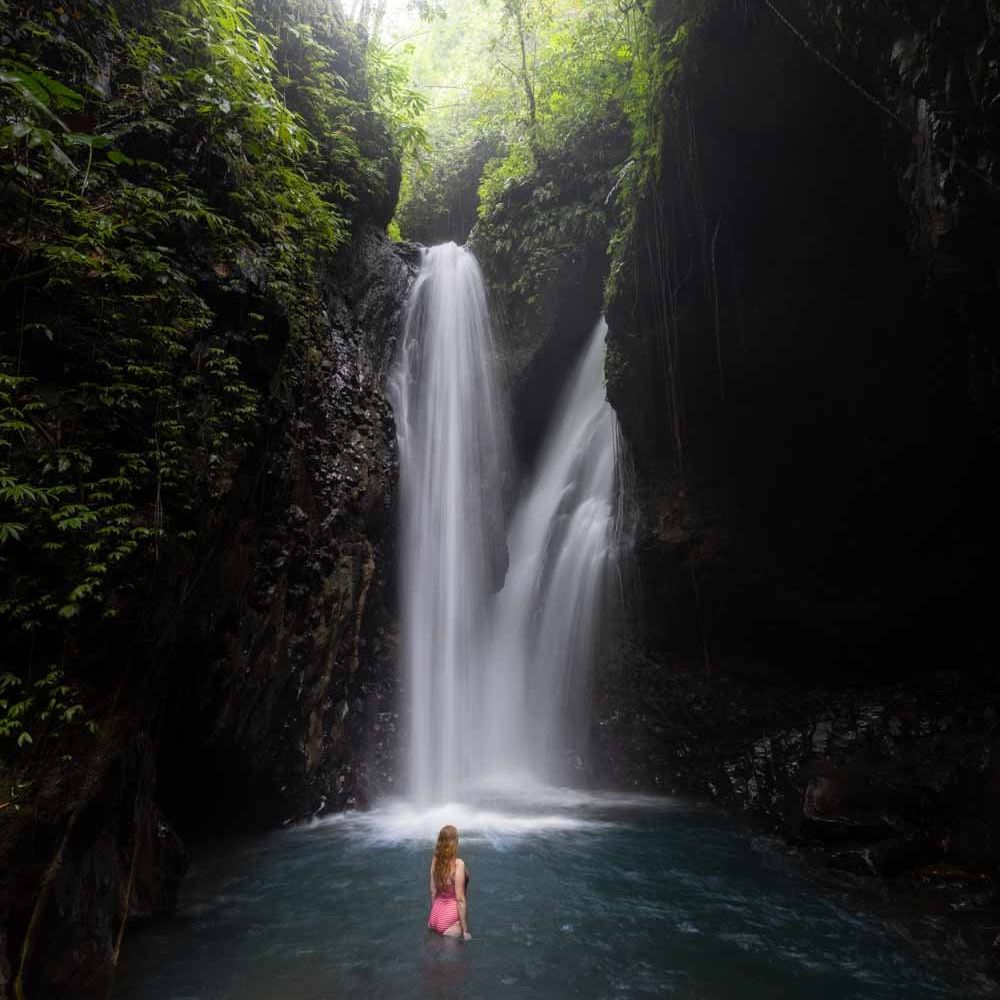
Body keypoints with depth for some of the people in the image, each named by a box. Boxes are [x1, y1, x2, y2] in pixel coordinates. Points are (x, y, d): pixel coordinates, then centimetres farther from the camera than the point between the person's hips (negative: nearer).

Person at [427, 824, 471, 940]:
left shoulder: (435, 860, -2)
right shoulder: (458, 864, -21)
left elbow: (433, 892, 8)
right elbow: (460, 899, -18)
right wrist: (465, 931, -11)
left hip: (437, 914, 7)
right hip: (451, 916, -7)